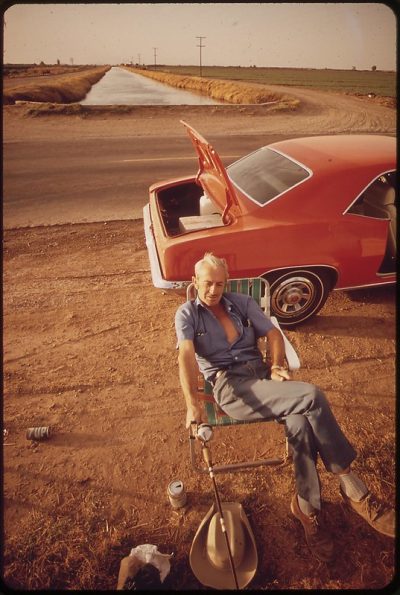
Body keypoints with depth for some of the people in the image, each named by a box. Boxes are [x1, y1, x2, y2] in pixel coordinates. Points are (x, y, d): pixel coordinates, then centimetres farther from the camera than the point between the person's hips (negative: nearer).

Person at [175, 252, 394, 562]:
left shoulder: (242, 302, 16)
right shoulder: (187, 314, 4)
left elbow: (273, 333, 12)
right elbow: (187, 356, -12)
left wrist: (277, 366, -8)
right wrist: (193, 404, -25)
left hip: (261, 376, 5)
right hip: (229, 386, -4)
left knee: (300, 424, -28)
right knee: (312, 396, -26)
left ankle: (307, 507, -6)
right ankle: (353, 488, -12)